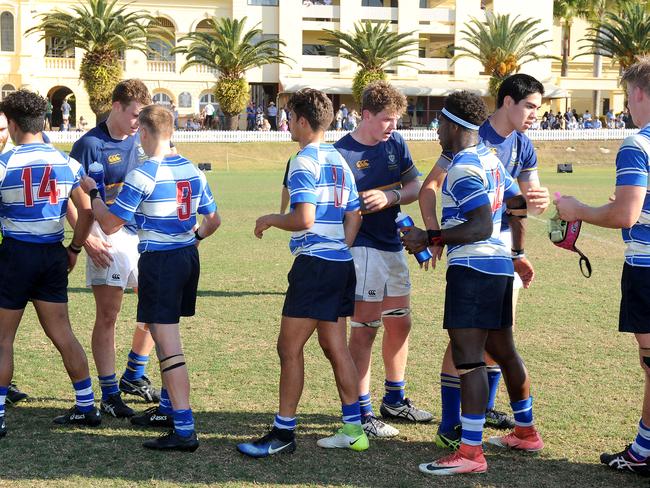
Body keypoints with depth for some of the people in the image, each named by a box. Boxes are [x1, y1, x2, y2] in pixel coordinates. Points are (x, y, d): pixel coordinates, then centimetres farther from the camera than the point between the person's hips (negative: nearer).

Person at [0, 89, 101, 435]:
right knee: (61, 333, 13)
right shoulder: (67, 163, 3)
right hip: (54, 255, 5)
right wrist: (74, 249, 15)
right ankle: (86, 407, 17)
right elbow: (86, 212, 3)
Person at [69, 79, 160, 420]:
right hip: (109, 237, -7)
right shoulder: (90, 145, -9)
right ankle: (109, 395, 3)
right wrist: (87, 239, -18)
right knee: (107, 316, -3)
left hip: (145, 234, 7)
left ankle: (134, 377, 29)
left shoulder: (142, 140, 8)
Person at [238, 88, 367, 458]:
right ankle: (353, 430, 14)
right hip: (342, 264, 9)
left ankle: (284, 432, 2)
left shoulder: (304, 162, -12)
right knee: (335, 346, 12)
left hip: (314, 264, -9)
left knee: (290, 347, -2)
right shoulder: (339, 160, 15)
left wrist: (270, 220, -4)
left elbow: (304, 219, -20)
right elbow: (354, 216, 17)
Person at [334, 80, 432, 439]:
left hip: (393, 245, 8)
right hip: (361, 247, -8)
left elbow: (415, 186, 7)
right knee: (365, 328, -6)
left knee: (399, 324, 17)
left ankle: (394, 400, 34)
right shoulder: (342, 153, -13)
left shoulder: (395, 143, 6)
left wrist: (391, 197, -12)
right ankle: (361, 413, 2)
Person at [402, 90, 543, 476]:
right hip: (500, 266, 10)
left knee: (468, 357, -10)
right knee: (503, 351, 20)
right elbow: (520, 204, 23)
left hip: (472, 267, -10)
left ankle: (471, 453, -12)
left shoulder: (463, 168, -14)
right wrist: (518, 251, 38)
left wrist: (430, 238, -18)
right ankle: (526, 432, 32)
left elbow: (481, 227, -21)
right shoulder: (490, 159, 14)